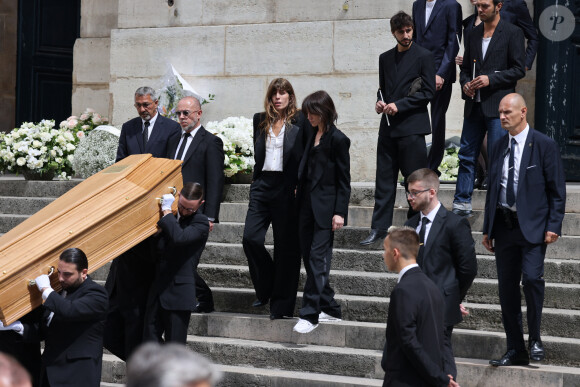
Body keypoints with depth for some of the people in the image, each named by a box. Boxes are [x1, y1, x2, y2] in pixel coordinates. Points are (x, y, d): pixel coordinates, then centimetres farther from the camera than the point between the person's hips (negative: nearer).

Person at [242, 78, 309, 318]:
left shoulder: (300, 121, -1)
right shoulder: (260, 120, 13)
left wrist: (300, 186, -9)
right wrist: (257, 180, 13)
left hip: (287, 188, -4)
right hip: (262, 185, 4)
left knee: (286, 246, 0)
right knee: (250, 238, -6)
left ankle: (281, 305, 6)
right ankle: (265, 290, 15)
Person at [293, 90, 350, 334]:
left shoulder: (338, 140, -9)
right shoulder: (312, 134, 12)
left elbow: (344, 180, -9)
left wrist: (340, 212, -14)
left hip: (325, 207, -8)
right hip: (307, 204, 8)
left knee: (318, 258, -10)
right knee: (308, 256, 9)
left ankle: (310, 314, -10)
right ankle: (329, 308, 18)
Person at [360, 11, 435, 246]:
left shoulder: (423, 57, -2)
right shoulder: (385, 58, 15)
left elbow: (428, 92, -6)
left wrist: (399, 105, -13)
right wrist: (380, 102, 1)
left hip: (412, 126, -5)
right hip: (388, 127, 6)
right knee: (384, 179, 5)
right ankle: (379, 228, 8)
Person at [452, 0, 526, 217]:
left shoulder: (512, 33, -2)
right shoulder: (473, 35, 15)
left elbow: (518, 69, -6)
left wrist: (490, 79, -15)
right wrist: (465, 84, 0)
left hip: (498, 105, -6)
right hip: (474, 105, 6)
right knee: (466, 155, 5)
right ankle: (462, 205, 10)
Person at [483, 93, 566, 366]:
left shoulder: (544, 145, -4)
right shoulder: (498, 147, 13)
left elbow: (557, 189, -4)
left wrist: (553, 226, -11)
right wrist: (487, 229, 15)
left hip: (532, 226, -5)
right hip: (504, 227, 6)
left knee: (532, 277, -20)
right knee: (507, 287, 5)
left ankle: (535, 340, -4)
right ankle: (515, 349, 13)